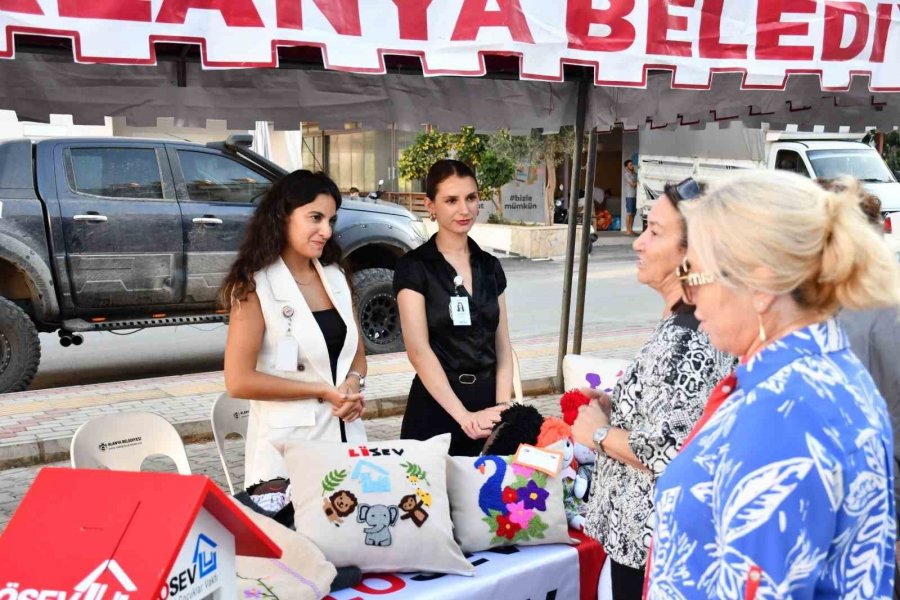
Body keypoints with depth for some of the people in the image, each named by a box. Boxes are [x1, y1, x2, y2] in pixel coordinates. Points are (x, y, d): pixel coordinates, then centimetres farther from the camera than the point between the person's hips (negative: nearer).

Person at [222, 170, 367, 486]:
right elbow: (239, 381, -16)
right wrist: (322, 391, -15)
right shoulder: (255, 286, -12)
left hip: (346, 434, 6)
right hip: (287, 446, -6)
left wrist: (354, 383, -8)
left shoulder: (336, 276, 8)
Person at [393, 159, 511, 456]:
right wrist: (463, 416, -20)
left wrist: (503, 406, -7)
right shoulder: (413, 267, -8)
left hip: (488, 404, 5)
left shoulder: (490, 266, 8)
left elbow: (502, 345, 7)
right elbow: (419, 350, -15)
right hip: (436, 407, -4)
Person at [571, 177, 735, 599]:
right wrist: (611, 406, 5)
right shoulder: (685, 325, 5)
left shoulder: (687, 339, -24)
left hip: (651, 540, -9)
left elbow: (670, 451, -28)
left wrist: (598, 432, -14)